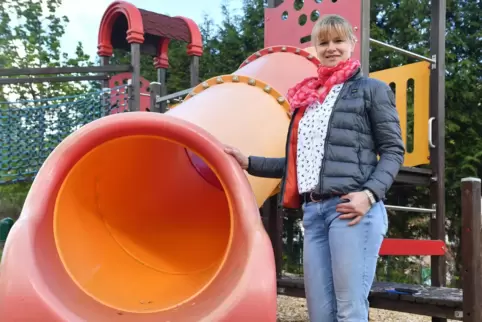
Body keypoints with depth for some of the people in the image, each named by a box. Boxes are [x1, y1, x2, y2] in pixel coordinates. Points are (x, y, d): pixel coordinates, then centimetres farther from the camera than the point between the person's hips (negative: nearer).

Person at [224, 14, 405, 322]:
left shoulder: (371, 89, 6)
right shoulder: (307, 96, 21)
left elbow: (393, 150, 1)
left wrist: (370, 194, -14)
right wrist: (249, 163, 19)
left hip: (350, 208, -5)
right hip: (313, 211, 6)